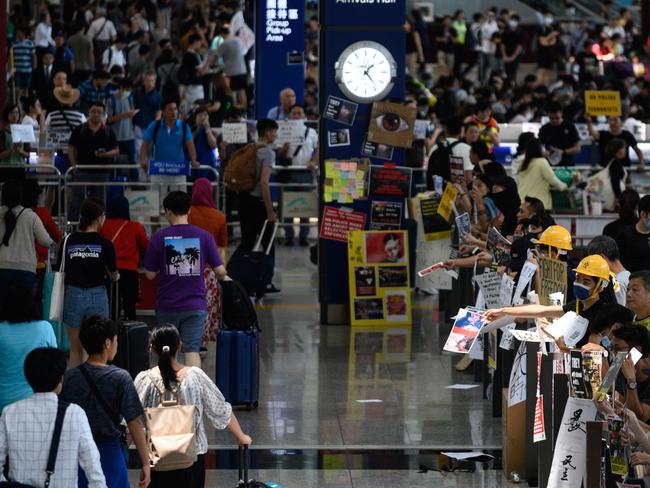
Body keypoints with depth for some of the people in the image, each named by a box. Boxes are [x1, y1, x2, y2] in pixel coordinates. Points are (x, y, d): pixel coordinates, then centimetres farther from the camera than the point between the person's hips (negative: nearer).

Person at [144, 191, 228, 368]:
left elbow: (150, 274, -1)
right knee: (192, 350, -3)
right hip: (195, 305, 0)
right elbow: (220, 271, -2)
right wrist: (225, 278, 21)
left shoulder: (159, 237, -6)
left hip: (167, 306, 0)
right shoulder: (204, 236, -4)